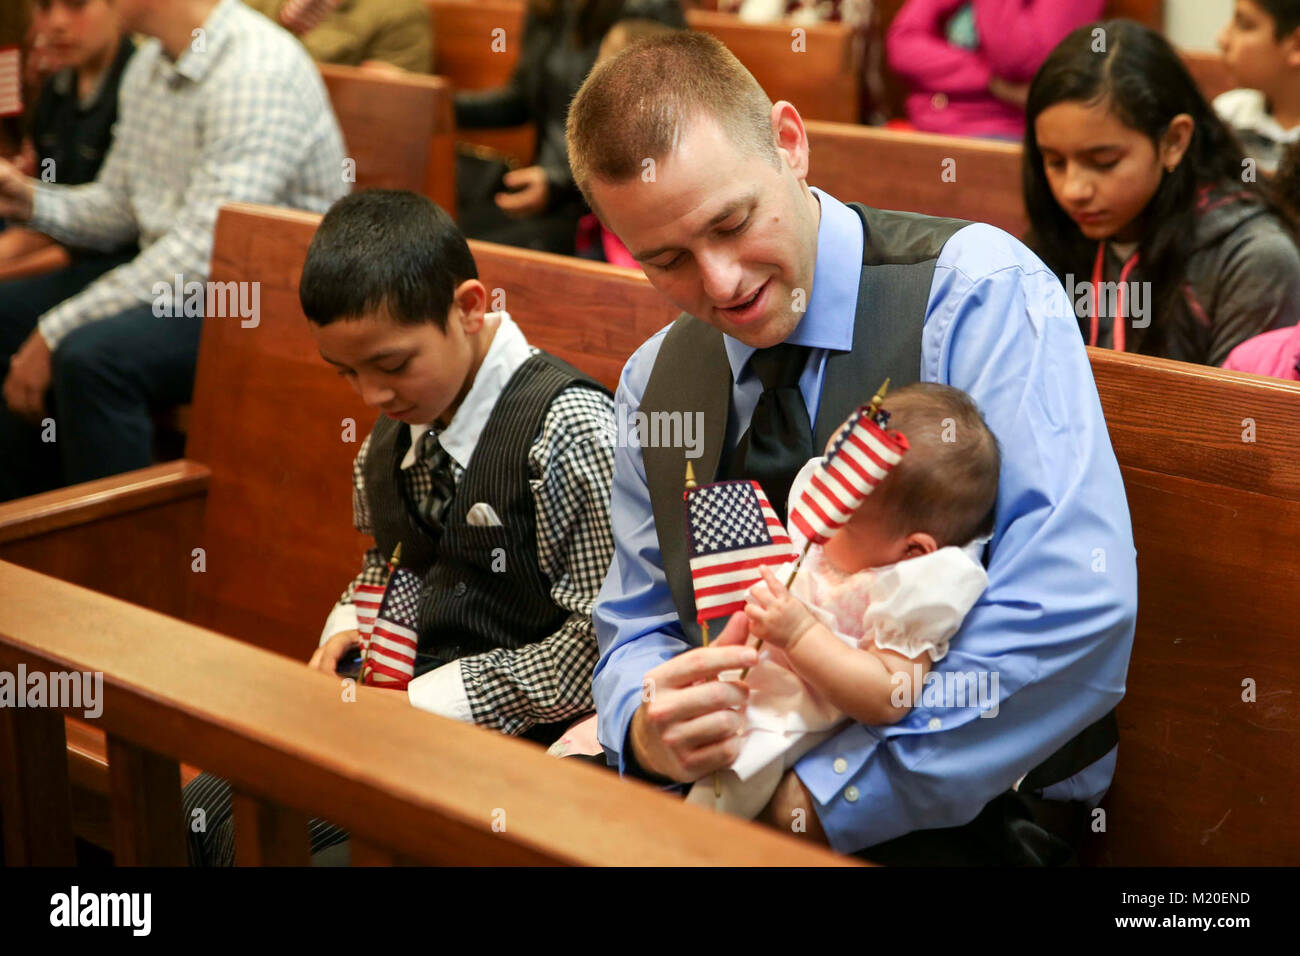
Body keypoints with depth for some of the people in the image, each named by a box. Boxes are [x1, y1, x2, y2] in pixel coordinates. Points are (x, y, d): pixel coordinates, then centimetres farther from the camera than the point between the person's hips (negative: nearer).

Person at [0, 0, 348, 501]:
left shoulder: (260, 71, -21)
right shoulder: (150, 64, 10)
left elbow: (204, 248, -27)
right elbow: (116, 206, 18)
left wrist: (57, 330, -24)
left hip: (268, 305, -10)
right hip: (174, 278, 10)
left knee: (92, 356, -30)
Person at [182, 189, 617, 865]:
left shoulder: (567, 429, -18)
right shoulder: (392, 432, 6)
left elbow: (600, 641, -20)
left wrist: (429, 701, -19)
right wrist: (349, 627, 3)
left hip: (504, 729, -8)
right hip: (394, 700, 8)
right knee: (193, 814, 0)